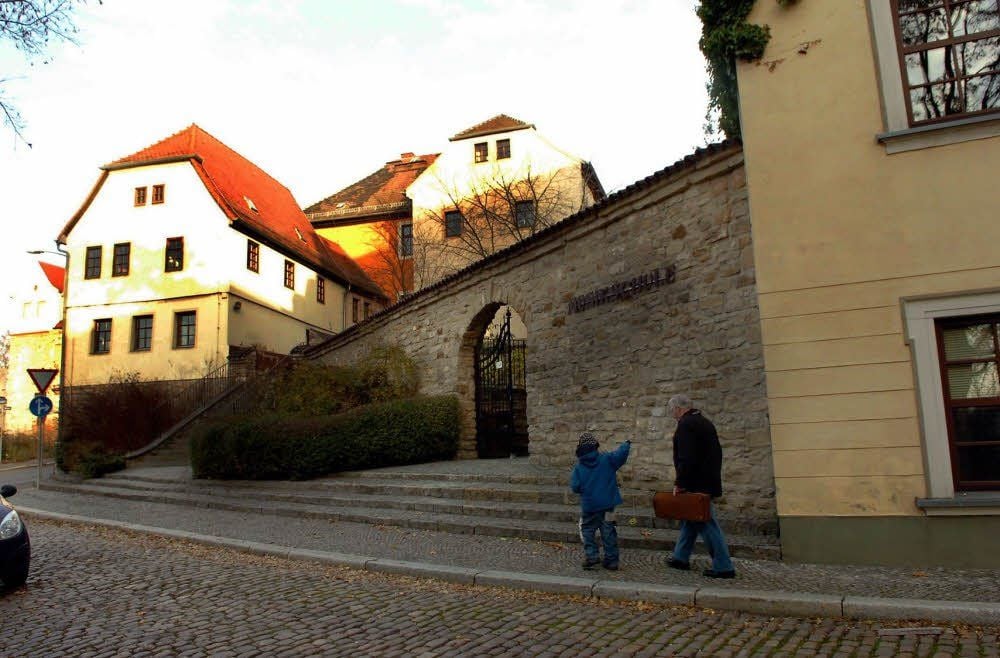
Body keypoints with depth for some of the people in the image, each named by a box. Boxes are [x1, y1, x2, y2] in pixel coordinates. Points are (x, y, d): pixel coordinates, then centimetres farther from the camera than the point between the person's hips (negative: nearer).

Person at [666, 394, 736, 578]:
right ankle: (681, 558, 27)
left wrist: (680, 483, -17)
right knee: (690, 518, 18)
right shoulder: (705, 422, 15)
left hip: (696, 484, -10)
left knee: (706, 523, -5)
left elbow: (686, 458, -24)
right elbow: (717, 453, 19)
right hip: (708, 481, 10)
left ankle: (723, 567, -2)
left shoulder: (685, 424, -15)